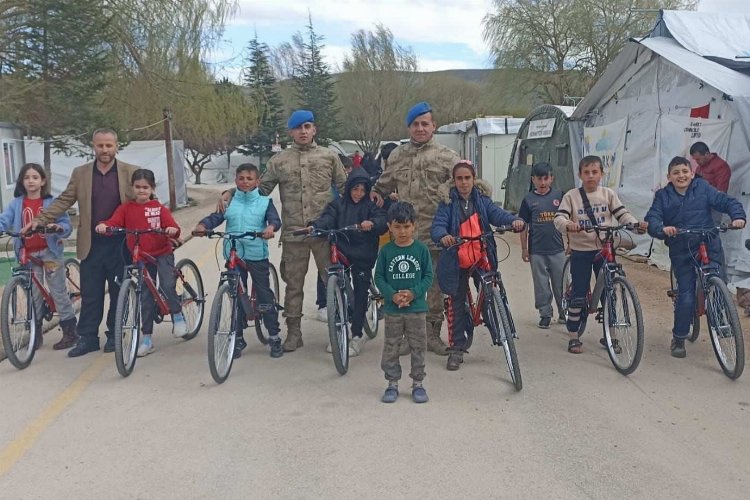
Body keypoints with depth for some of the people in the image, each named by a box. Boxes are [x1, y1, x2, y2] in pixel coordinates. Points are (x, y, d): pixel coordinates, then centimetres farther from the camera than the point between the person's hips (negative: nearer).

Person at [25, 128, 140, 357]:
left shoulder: (131, 172, 1)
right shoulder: (80, 173, 7)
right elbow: (64, 201, 7)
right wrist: (39, 220, -3)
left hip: (120, 244, -1)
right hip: (91, 245, 2)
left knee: (118, 293, 8)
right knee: (90, 295, 6)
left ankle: (114, 336, 21)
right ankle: (87, 338, 16)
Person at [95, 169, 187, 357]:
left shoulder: (159, 208, -2)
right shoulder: (126, 208, 0)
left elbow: (172, 227, -12)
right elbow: (113, 222, -14)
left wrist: (173, 230, -35)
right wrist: (103, 225, -36)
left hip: (162, 253, -2)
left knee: (167, 286, -23)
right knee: (146, 297, 7)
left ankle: (178, 316, 4)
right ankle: (147, 338, 16)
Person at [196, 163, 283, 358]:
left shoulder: (264, 201, 4)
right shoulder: (229, 201, 8)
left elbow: (275, 219, -8)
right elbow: (216, 217, -3)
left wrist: (270, 227, -31)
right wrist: (202, 225, -24)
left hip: (257, 254, -2)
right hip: (234, 255, 2)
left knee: (265, 297, 2)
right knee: (236, 298, 9)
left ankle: (274, 337, 13)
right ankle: (238, 339, 20)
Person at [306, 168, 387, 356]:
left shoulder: (370, 206, 2)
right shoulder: (338, 204, 7)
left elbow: (382, 221, -14)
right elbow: (327, 218, -10)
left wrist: (372, 223, -37)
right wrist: (314, 226, -31)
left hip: (362, 256, -2)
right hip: (341, 253, 2)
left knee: (360, 294, 0)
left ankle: (357, 335, 9)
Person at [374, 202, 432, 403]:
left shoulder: (421, 249, -4)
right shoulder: (386, 251, -3)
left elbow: (428, 276, -2)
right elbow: (379, 277, -1)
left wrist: (413, 293, -16)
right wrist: (392, 295, -15)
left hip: (417, 308, 0)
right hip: (392, 309, 0)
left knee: (418, 347, 8)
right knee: (390, 348, 8)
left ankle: (418, 384, 22)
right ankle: (392, 384, 22)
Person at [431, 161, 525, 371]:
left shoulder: (483, 202, 6)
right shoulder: (448, 204, -1)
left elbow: (498, 214, -10)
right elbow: (438, 225, -15)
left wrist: (514, 220, -32)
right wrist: (443, 236, -39)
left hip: (481, 259, 1)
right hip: (456, 262, -1)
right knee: (456, 305, 5)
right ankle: (457, 349, 15)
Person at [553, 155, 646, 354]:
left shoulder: (608, 194, 3)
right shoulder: (571, 196, -4)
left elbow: (622, 214, -1)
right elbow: (559, 218, -12)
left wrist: (636, 223, -21)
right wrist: (568, 224, -35)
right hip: (580, 251, -2)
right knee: (579, 295, 2)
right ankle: (573, 337, 13)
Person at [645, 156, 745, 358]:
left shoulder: (703, 188, 1)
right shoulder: (663, 196, 1)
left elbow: (727, 202, -2)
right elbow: (652, 219, -10)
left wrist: (738, 216, -21)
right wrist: (662, 229, -31)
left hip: (709, 248, 1)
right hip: (681, 253, -1)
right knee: (686, 297, -3)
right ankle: (679, 338, 14)